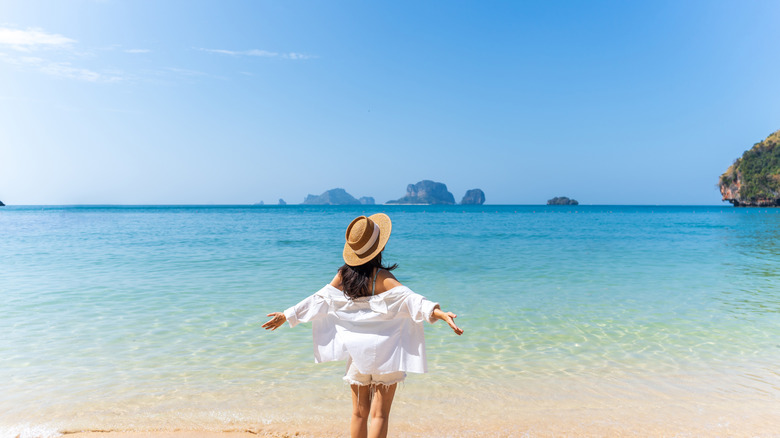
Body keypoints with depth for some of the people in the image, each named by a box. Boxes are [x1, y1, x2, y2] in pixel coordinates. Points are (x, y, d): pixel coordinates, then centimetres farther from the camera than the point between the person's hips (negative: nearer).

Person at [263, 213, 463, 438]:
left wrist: (287, 315, 15)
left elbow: (318, 299, 3)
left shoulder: (343, 275, -3)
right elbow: (409, 298, -30)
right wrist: (440, 313, -39)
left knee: (359, 413, 16)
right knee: (380, 414, 5)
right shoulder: (382, 277, -17)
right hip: (385, 350, -5)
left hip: (356, 350, 5)